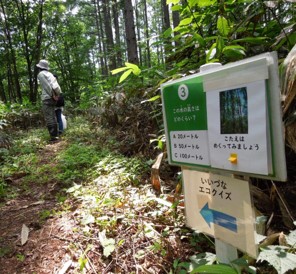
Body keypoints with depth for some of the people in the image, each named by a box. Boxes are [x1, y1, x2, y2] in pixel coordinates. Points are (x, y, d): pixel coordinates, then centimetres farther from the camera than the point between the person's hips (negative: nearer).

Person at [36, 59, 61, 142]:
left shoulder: (41, 74, -4)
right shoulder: (49, 74, 20)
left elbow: (47, 86, -15)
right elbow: (56, 86, 14)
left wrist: (52, 95, -11)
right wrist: (56, 95, 10)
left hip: (47, 98, -8)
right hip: (52, 98, 8)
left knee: (49, 118, -8)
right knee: (53, 117, 13)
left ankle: (54, 136, -11)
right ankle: (56, 135, 17)